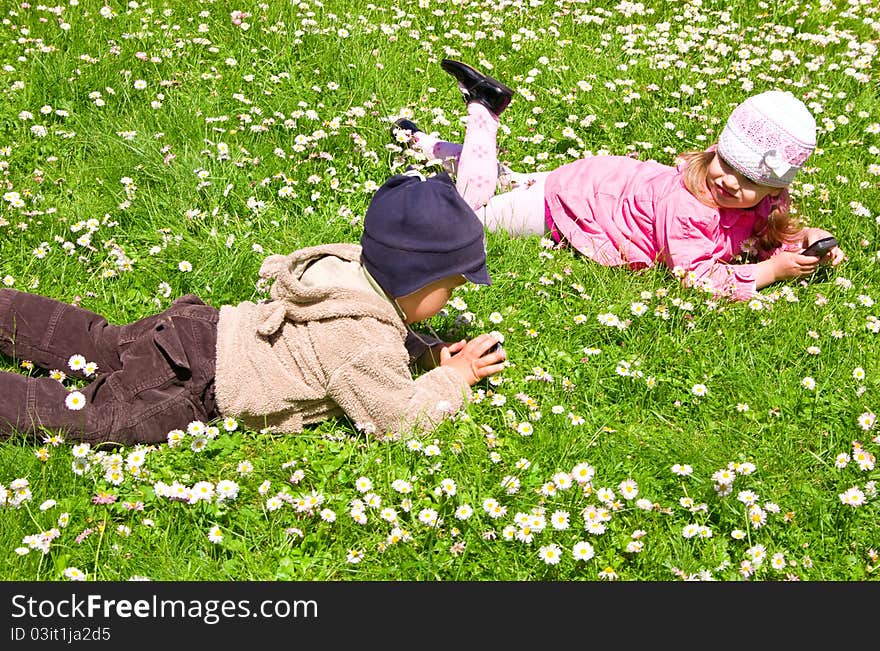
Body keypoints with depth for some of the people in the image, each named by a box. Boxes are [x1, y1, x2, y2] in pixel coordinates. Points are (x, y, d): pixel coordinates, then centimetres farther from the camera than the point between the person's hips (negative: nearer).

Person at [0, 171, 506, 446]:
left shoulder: (355, 270, 2)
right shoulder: (367, 344, -26)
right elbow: (396, 421, -18)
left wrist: (430, 352, 6)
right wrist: (454, 379, -7)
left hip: (203, 330, 9)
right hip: (192, 382, -9)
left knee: (94, 343, 24)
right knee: (79, 412, -7)